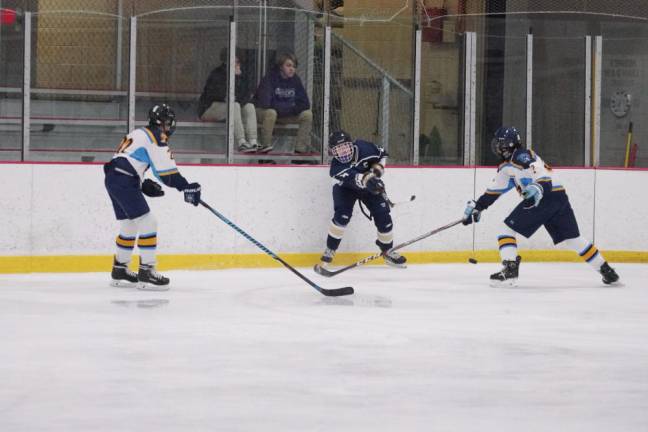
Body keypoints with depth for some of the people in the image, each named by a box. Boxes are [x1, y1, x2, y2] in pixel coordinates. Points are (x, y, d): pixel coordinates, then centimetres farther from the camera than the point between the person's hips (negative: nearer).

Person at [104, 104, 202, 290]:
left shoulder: (139, 134, 24)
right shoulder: (155, 137, -7)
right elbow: (165, 170, -16)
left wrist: (145, 185, 19)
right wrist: (187, 187, -12)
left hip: (113, 178, 10)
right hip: (124, 182, -10)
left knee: (130, 225, 20)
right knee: (147, 223, -9)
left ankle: (119, 271, 28)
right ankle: (146, 273, -10)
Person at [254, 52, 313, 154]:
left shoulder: (295, 80, -1)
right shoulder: (270, 78, -17)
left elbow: (305, 103, -1)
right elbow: (265, 102, -28)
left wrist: (291, 109, -20)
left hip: (288, 114, 6)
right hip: (264, 110, -6)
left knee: (307, 114, -13)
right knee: (271, 113, -40)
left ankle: (300, 149, -14)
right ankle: (265, 146, -31)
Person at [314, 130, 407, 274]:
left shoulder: (364, 147, -27)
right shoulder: (336, 166, -35)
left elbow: (381, 154, -5)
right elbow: (352, 179, -52)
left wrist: (377, 169, -20)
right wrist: (367, 179, -71)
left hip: (370, 187, 3)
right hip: (345, 188, -3)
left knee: (383, 216, -5)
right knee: (342, 216, -25)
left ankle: (387, 251, 18)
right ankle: (328, 253, -18)